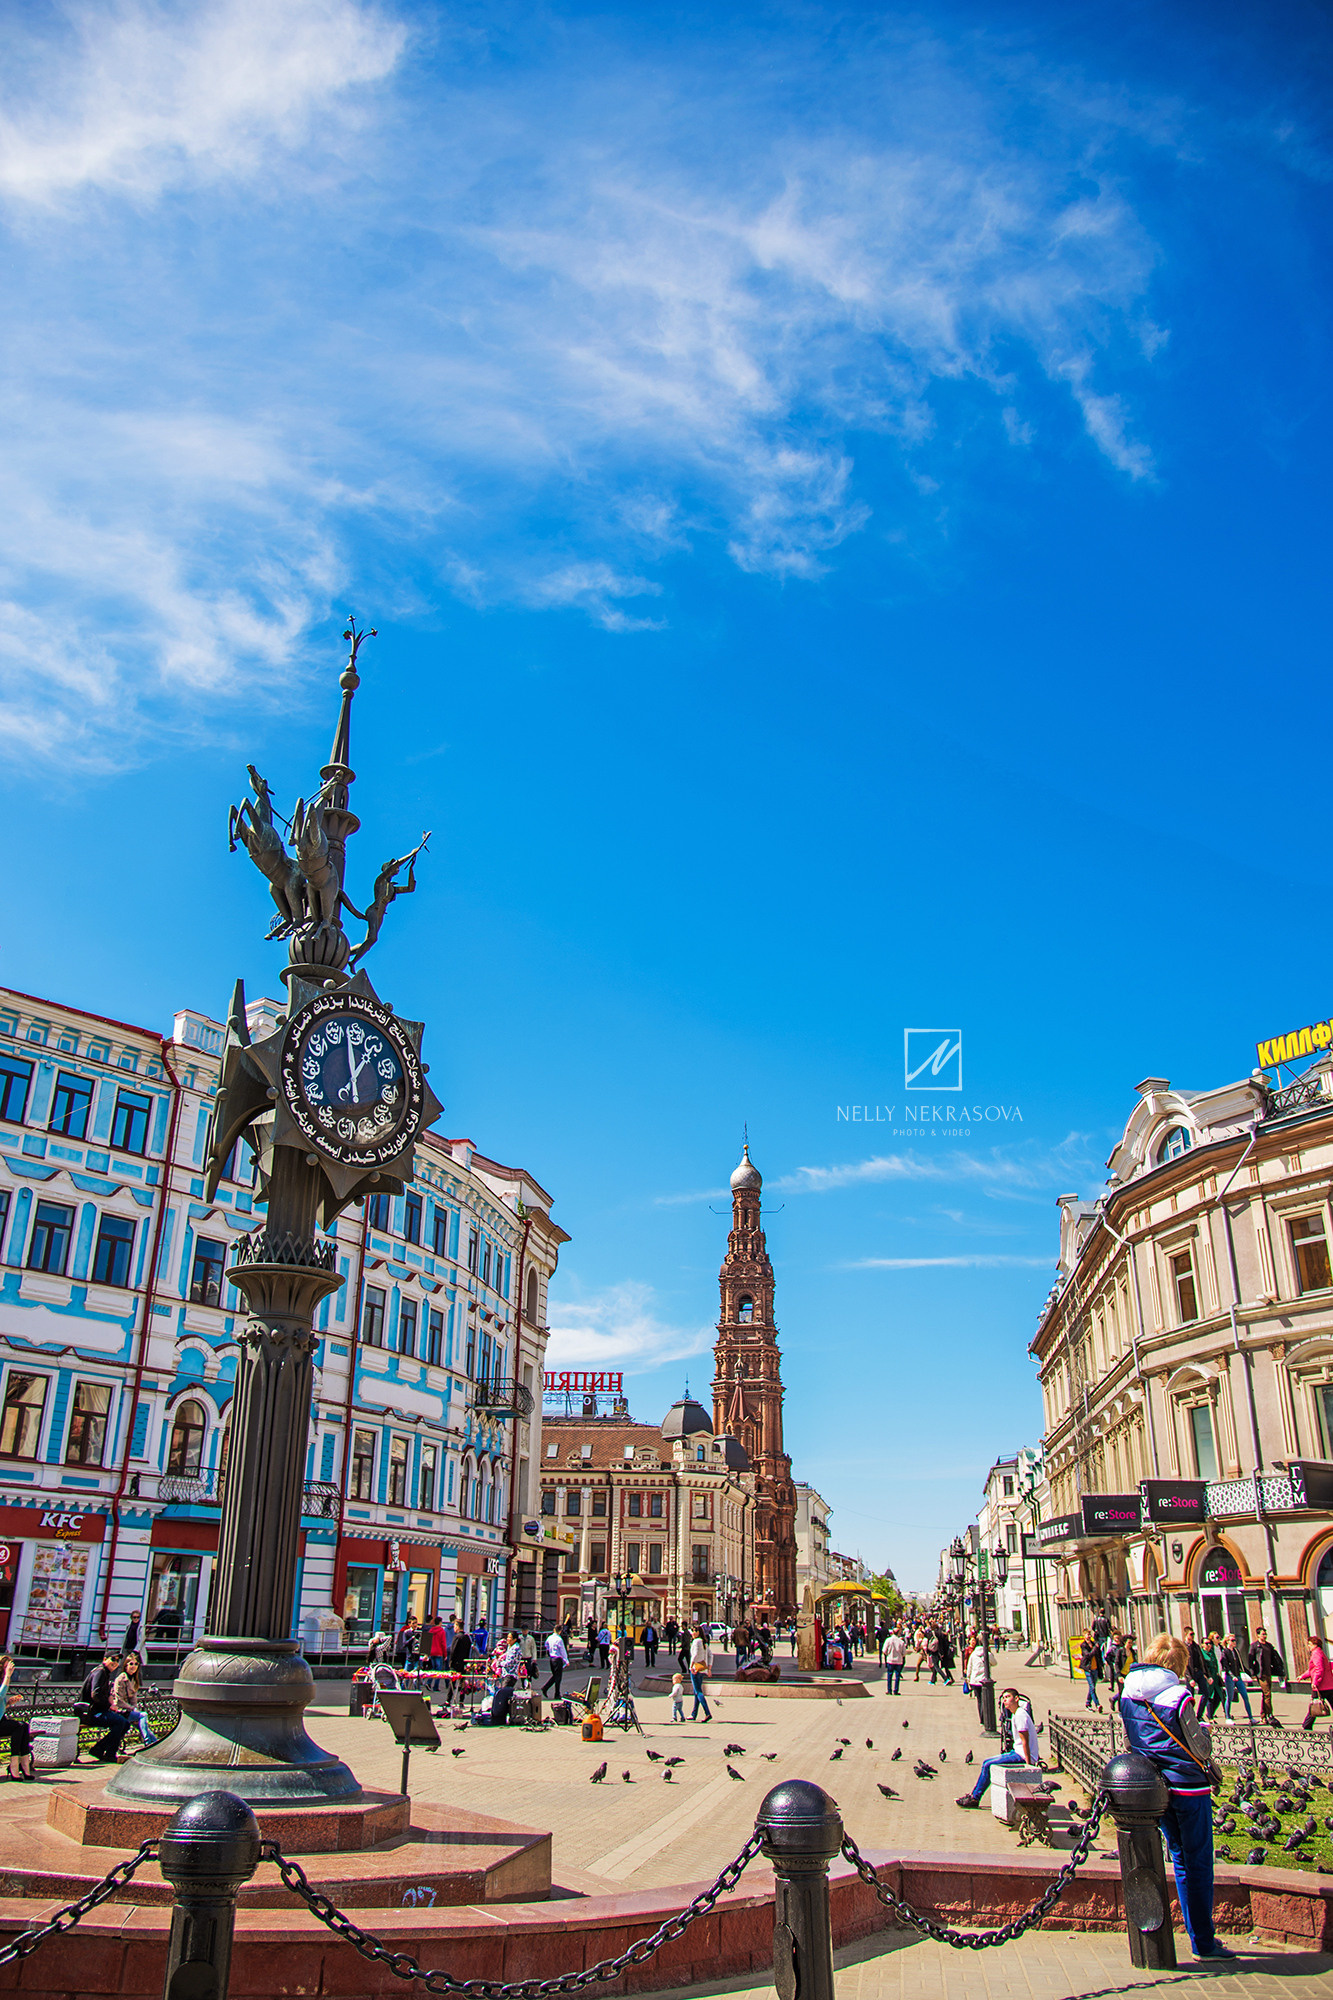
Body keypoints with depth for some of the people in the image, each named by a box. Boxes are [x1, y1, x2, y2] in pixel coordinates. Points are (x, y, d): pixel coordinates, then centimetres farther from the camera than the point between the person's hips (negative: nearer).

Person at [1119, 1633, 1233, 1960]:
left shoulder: (1128, 1696, 0)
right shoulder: (1177, 1698, -19)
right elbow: (1202, 1750, -10)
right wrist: (1201, 1726, 7)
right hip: (1189, 1786, -6)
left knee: (1181, 1861, 18)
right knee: (1199, 1864, 4)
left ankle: (1199, 1935, 25)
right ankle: (1203, 1943, 9)